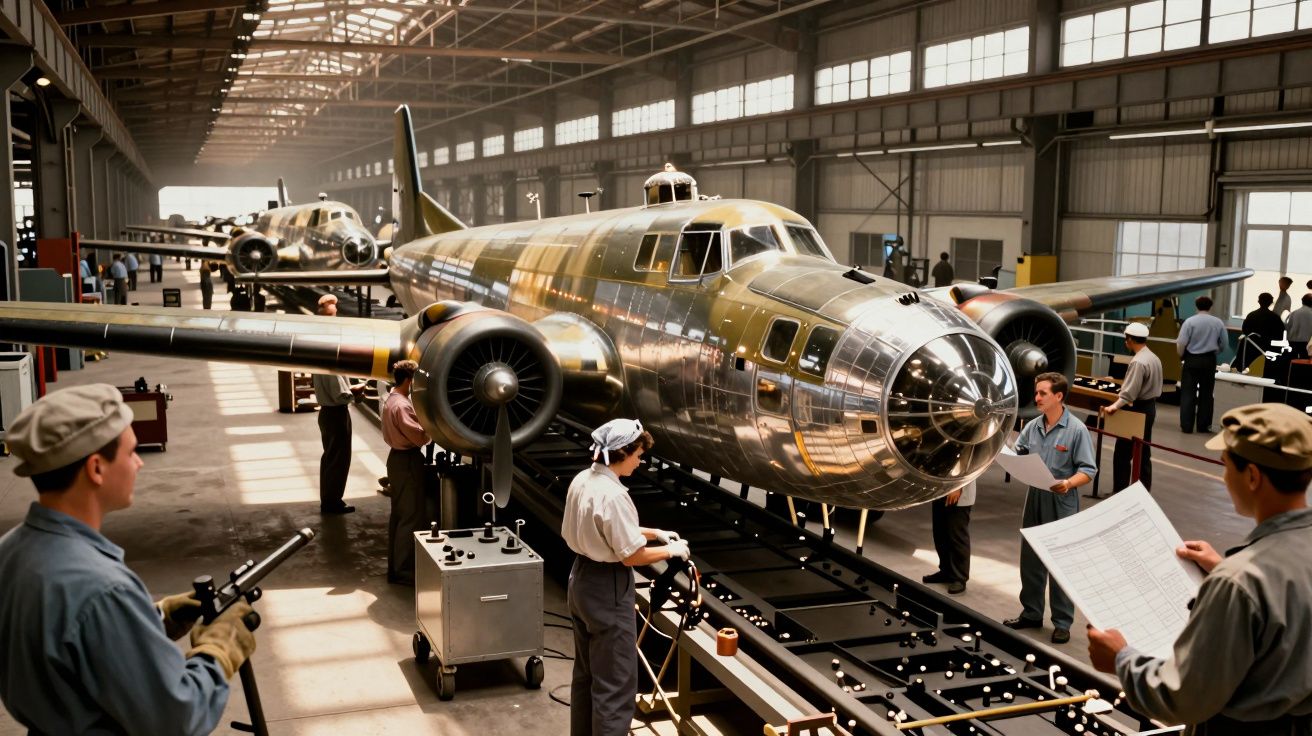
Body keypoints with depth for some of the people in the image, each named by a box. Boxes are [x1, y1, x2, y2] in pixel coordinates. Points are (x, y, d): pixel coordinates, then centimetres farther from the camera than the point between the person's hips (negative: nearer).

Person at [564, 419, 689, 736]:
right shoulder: (613, 494, -25)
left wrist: (654, 532, 15)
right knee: (616, 683, 0)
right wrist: (670, 551, -4)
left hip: (582, 580, 10)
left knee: (586, 673, 22)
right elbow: (631, 555, -19)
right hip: (608, 589, -10)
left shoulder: (582, 480, 4)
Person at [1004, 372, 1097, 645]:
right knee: (1030, 560, 15)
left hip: (1062, 504, -5)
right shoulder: (1032, 427, 4)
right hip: (1034, 499, 6)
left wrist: (1068, 483, -29)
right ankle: (1031, 613, 30)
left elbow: (1088, 470, -11)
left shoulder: (1077, 430, -11)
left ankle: (1062, 622, 15)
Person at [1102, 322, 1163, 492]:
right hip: (1150, 407, 10)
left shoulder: (1138, 362, -21)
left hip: (1137, 410, -10)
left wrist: (1115, 406, -31)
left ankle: (1119, 493, -1)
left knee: (1122, 454, -4)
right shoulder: (1154, 358, 9)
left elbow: (1130, 392, -26)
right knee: (1143, 453, 14)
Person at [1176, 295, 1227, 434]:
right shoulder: (1218, 322, 0)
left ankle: (1186, 426, 0)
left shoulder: (1190, 321, -10)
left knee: (1188, 393, 2)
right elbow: (1223, 345, 7)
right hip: (1209, 361, 2)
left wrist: (1181, 356, 6)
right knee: (1206, 393, 11)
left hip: (1192, 360, -2)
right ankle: (1203, 425, 14)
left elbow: (1181, 343, -13)